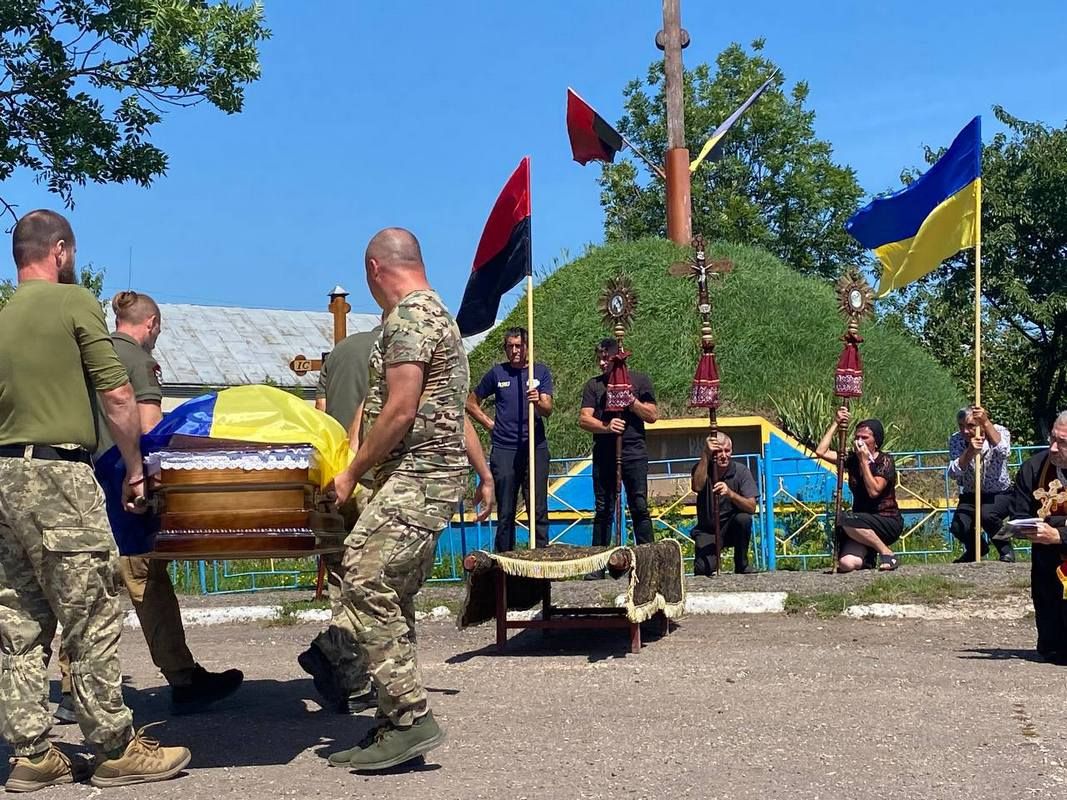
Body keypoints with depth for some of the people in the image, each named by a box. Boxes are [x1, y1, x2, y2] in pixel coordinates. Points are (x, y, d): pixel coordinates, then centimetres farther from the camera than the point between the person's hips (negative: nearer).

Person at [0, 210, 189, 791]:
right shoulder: (73, 301, -4)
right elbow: (118, 397, -7)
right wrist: (134, 470, 2)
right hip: (57, 472, -7)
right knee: (92, 618, -2)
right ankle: (116, 749, 3)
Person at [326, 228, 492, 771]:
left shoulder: (408, 316, -12)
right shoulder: (438, 314, 21)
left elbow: (398, 412, -19)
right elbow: (455, 409, 26)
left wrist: (351, 474, -11)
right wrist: (484, 473, 29)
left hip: (416, 476, -11)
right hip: (430, 479, 11)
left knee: (364, 582, -17)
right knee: (391, 597, 9)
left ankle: (410, 717, -18)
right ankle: (397, 726, 11)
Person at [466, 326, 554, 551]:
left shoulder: (541, 372, 6)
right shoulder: (497, 373, 8)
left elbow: (548, 409, -6)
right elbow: (471, 403, 17)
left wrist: (538, 402, -27)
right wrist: (489, 423, 6)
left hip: (535, 448, 0)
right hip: (503, 450, 0)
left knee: (538, 509, -1)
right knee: (505, 512, 4)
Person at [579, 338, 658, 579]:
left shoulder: (639, 380, 9)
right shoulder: (594, 385, 11)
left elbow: (652, 415, 4)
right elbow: (584, 419, 1)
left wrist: (630, 400, -9)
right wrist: (606, 427, -17)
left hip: (634, 453, -1)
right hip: (604, 455, 1)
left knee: (639, 507, -4)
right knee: (603, 510, 2)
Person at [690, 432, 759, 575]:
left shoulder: (741, 471, -10)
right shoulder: (702, 468, -6)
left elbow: (752, 507, -21)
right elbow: (697, 487, -30)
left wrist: (730, 493, -39)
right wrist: (705, 455, -32)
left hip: (732, 528, 0)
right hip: (707, 531, 0)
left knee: (743, 518, -33)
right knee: (703, 569, -24)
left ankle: (742, 565, -10)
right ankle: (713, 562, 15)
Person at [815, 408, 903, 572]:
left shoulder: (885, 461, -7)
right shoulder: (852, 458, 7)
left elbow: (874, 491, -20)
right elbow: (821, 452, -3)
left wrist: (864, 461, -16)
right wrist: (836, 424, -3)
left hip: (888, 523, -4)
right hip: (863, 528, 4)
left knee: (846, 521, -33)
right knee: (846, 563, -24)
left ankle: (887, 553, -15)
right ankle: (869, 555, 12)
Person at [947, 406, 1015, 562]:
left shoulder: (999, 431, -14)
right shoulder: (956, 439, -11)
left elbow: (1004, 452, -39)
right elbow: (954, 474, -25)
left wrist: (986, 422, -44)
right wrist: (970, 451, -41)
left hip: (999, 495, -2)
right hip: (970, 496, 2)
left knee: (986, 514, -34)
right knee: (958, 528, -22)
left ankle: (1006, 550, -5)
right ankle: (976, 547, 15)